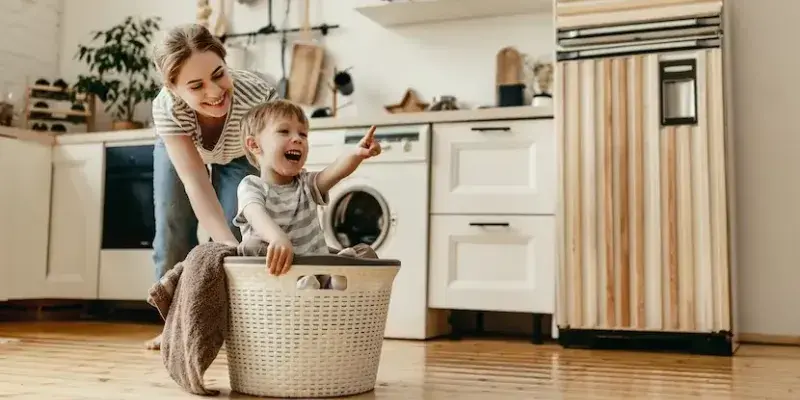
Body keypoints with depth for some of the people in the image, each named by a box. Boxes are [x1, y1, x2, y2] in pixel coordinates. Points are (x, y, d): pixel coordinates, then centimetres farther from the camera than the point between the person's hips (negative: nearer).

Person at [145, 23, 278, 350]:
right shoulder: (166, 108, -41)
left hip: (240, 156, -1)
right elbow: (196, 186, -45)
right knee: (173, 233, -1)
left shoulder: (259, 95, -44)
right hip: (178, 148, 1)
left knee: (235, 232, -13)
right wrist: (231, 246, -60)